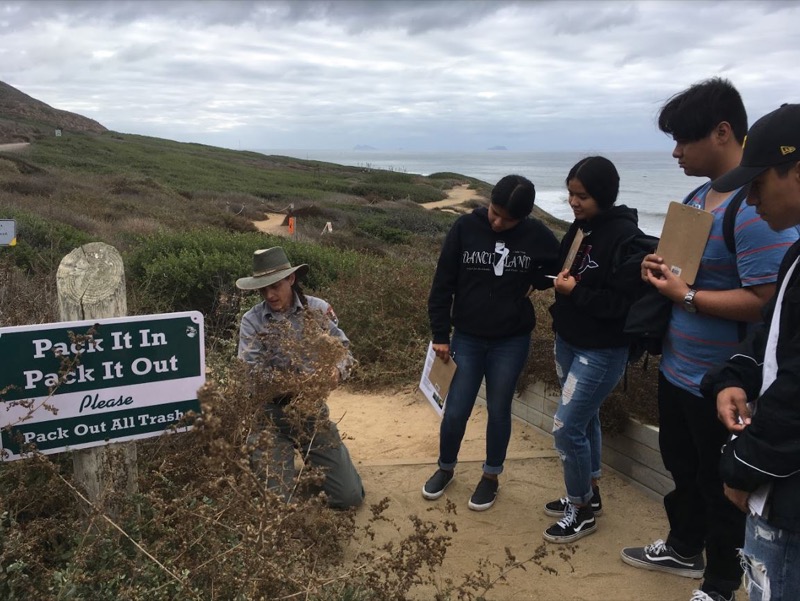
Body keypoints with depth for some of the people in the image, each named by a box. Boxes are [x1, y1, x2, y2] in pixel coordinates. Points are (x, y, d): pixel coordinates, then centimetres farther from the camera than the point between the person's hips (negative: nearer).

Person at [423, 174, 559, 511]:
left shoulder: (536, 235, -9)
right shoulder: (465, 228, -9)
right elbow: (442, 284, -4)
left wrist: (535, 280, -10)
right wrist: (440, 335, -4)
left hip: (512, 342, 0)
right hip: (467, 338, 0)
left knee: (498, 411, 11)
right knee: (455, 412, 6)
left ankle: (491, 476, 33)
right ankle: (445, 468, 33)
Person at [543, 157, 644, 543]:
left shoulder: (626, 236, -20)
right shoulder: (579, 227, 4)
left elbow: (625, 303, -23)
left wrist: (575, 291, -20)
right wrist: (559, 279, -1)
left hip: (602, 351, -8)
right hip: (568, 341, 8)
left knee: (566, 427, -5)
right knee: (584, 420, 19)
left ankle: (582, 512, 16)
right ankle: (588, 495, 37)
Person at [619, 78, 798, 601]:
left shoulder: (755, 208, -24)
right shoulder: (697, 198, 6)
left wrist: (685, 296, -22)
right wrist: (664, 269, -1)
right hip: (677, 368, 9)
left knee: (720, 486, 11)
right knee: (682, 467, 25)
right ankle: (684, 550, 48)